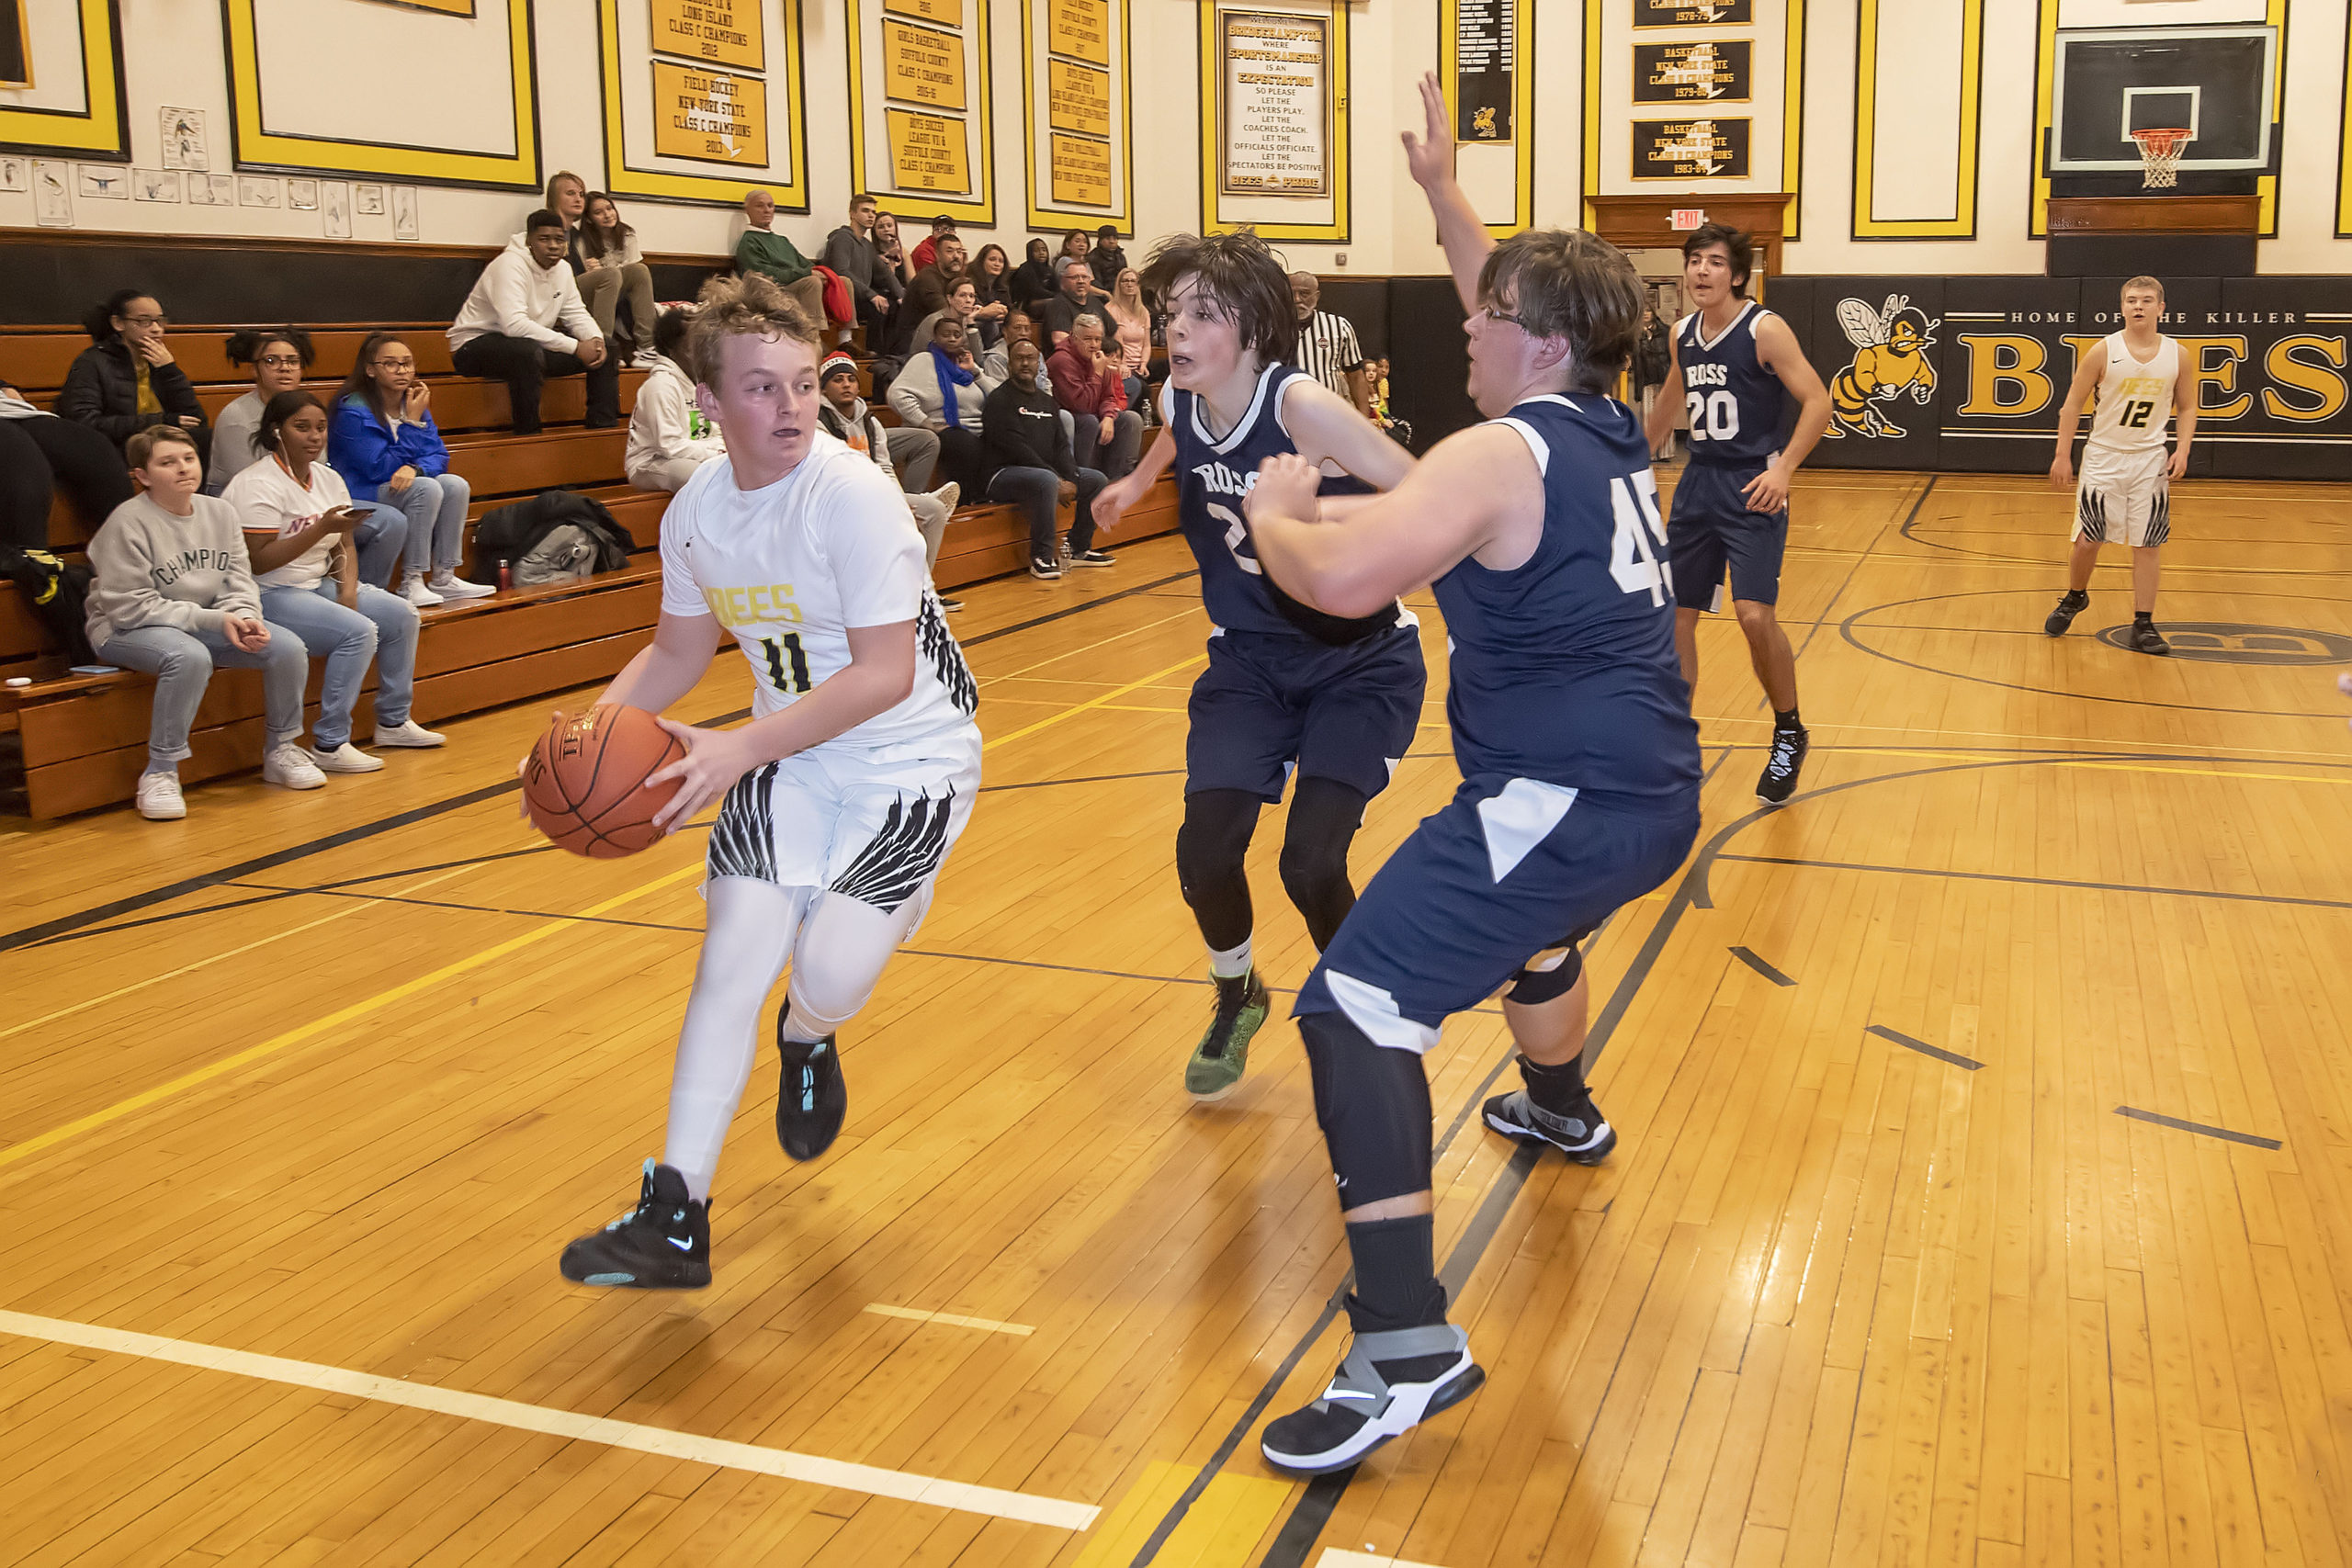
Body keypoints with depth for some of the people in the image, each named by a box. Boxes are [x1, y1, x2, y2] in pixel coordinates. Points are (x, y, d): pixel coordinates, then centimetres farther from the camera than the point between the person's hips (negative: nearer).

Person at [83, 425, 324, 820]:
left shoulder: (220, 511, 1)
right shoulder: (128, 522, -17)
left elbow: (238, 580, 4)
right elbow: (130, 608, -20)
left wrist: (244, 617, -20)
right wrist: (213, 620, -23)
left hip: (207, 622, 6)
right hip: (126, 630, -6)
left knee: (287, 647, -13)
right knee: (190, 657, -39)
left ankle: (280, 751, 8)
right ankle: (159, 773, -25)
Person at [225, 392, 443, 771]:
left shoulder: (328, 479, 9)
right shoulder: (258, 485, -17)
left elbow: (344, 548, 10)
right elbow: (259, 562, -23)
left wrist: (348, 590, -10)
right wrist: (321, 528, -27)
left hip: (315, 585, 9)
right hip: (265, 595, -9)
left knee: (401, 615, 4)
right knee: (358, 631, -26)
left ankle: (392, 723, 16)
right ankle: (329, 746, -21)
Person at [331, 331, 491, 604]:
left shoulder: (413, 402, 5)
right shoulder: (353, 411, -17)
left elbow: (439, 456, 1)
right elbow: (381, 470, -20)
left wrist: (415, 469, -24)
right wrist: (413, 422, -18)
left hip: (401, 489, 7)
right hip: (356, 497, -7)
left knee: (456, 485, -15)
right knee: (426, 488, -29)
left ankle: (444, 578, -11)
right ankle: (411, 583, -26)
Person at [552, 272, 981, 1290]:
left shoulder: (854, 494, -23)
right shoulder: (695, 512, -4)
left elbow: (885, 674, -26)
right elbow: (680, 650, 12)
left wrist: (741, 749, -32)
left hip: (911, 756, -5)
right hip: (789, 756, 5)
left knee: (830, 974, -15)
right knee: (734, 951, -9)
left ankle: (809, 1039, 26)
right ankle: (676, 1218, -1)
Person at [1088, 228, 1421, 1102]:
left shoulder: (1301, 406, -26)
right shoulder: (1180, 401, -7)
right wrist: (1135, 483, 34)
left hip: (1359, 661, -5)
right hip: (1251, 655, 5)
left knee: (1310, 865, -17)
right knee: (1205, 848, -11)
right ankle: (1236, 999, 22)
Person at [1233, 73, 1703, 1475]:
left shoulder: (1502, 458, -13)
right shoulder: (1611, 433, 12)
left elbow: (1342, 576, -26)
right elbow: (1524, 312, 32)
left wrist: (1272, 514, -6)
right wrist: (1445, 193, 34)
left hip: (1565, 800, -10)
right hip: (1653, 795, 10)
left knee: (1357, 1008, -14)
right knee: (1528, 918, 40)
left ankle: (1408, 1348, -21)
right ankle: (1561, 1103, 66)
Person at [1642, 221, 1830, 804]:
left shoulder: (1764, 330, -11)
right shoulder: (1681, 334, 8)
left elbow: (1817, 402, -14)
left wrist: (1783, 469, -25)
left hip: (1753, 487, -7)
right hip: (1699, 482, 7)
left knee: (1755, 614, -17)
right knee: (1674, 614, 6)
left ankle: (1789, 734, 4)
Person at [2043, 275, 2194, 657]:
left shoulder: (2176, 354, 0)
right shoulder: (2104, 351, -8)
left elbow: (2187, 408, 9)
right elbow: (2073, 404, -3)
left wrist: (2182, 450, -6)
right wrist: (2063, 456, -7)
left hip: (2151, 460, 2)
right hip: (2104, 456, -2)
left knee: (2146, 544, 1)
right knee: (2087, 540, 0)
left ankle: (2143, 624, 7)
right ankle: (2074, 598, 28)